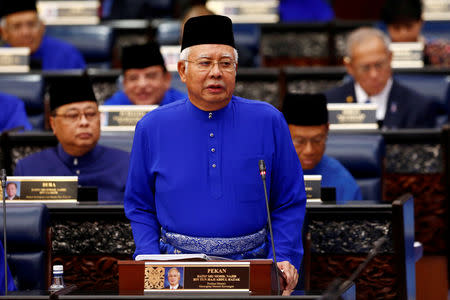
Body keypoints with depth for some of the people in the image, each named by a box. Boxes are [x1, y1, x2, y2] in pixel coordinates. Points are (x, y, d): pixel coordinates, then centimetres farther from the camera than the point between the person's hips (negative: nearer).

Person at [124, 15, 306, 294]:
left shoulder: (267, 122, 5)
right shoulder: (153, 128, 7)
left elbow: (290, 203, 10)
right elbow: (140, 206, 14)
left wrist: (284, 260, -5)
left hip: (250, 266, 0)